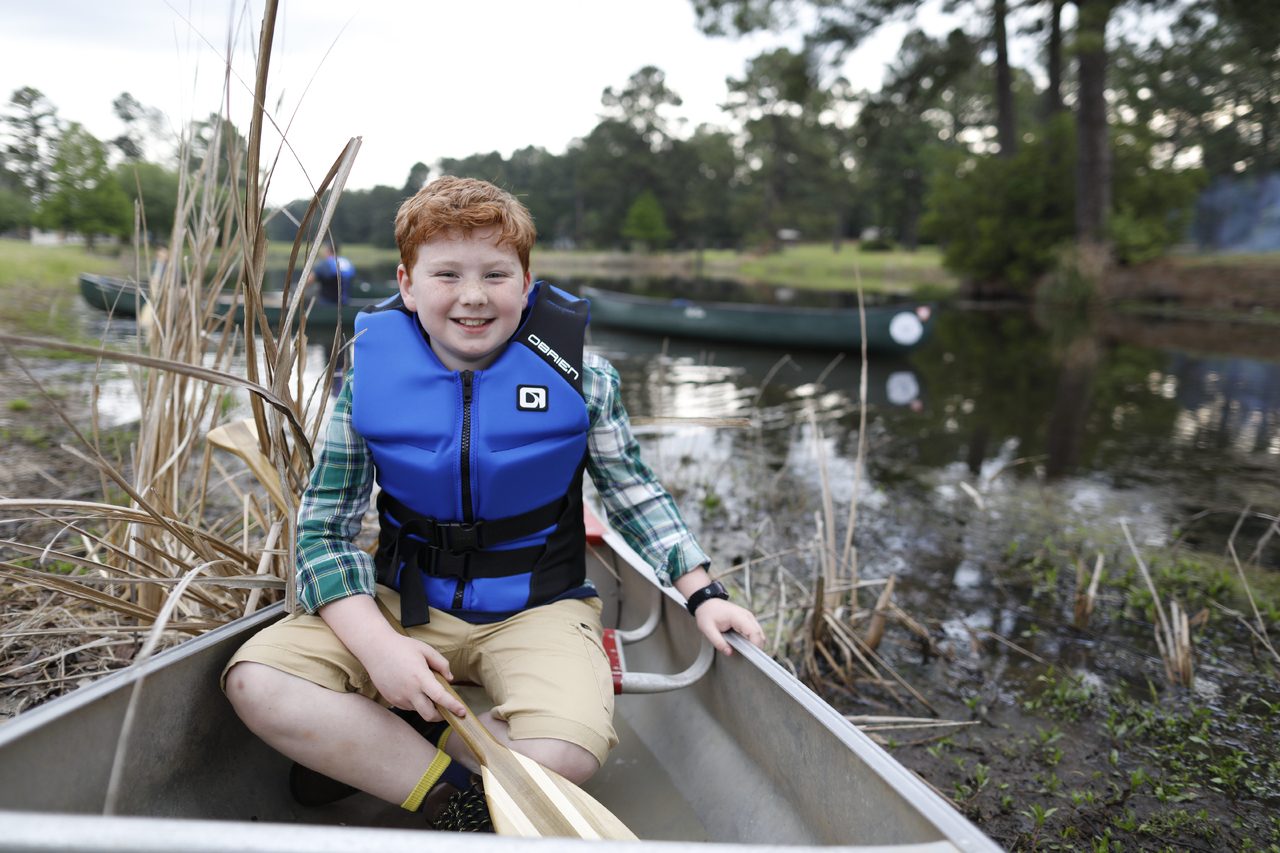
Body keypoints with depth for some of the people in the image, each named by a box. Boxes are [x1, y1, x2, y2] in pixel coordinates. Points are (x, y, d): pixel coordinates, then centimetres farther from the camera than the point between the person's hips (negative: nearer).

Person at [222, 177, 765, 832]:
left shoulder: (581, 375, -8)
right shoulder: (370, 375, -7)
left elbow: (633, 491, 6)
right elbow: (323, 527, -5)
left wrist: (702, 592, -3)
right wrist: (376, 644, -20)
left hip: (537, 608, -1)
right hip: (404, 604, 2)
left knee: (566, 752, -29)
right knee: (256, 682, -19)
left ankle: (362, 750, -5)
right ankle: (454, 802, -11)